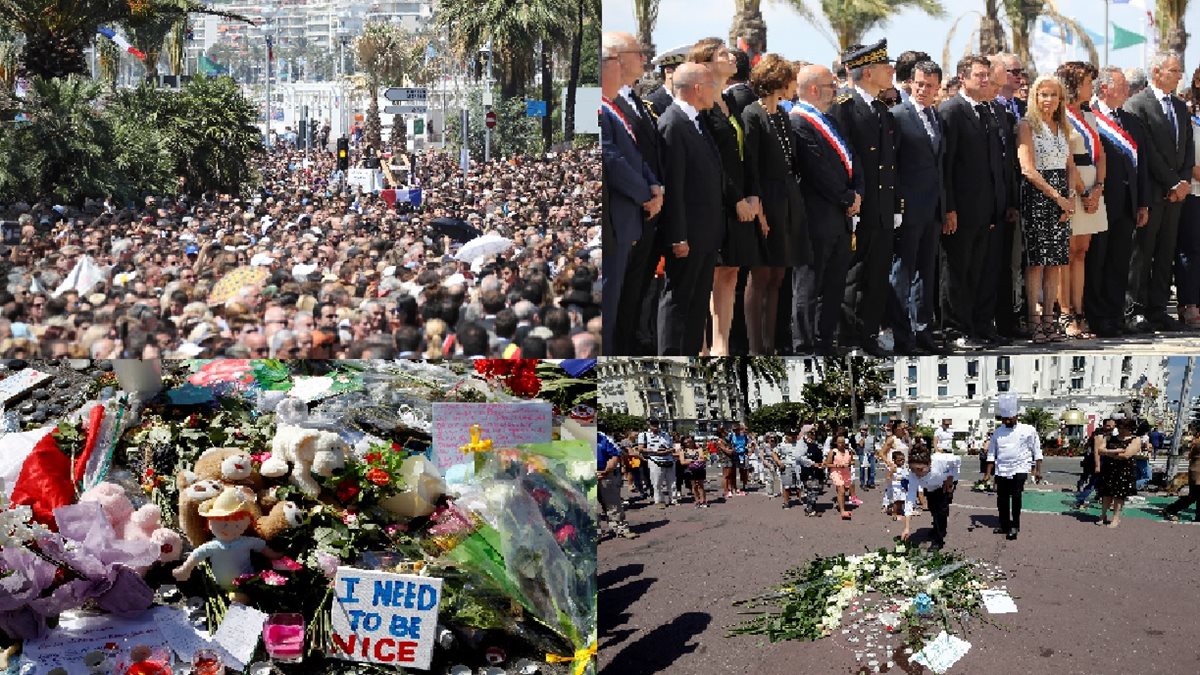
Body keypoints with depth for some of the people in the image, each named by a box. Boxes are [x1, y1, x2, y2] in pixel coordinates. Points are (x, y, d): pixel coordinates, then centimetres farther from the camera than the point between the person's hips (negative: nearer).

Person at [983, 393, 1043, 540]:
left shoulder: (1028, 430, -1)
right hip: (1001, 470, 4)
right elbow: (991, 454, 10)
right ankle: (1005, 526, 21)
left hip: (1019, 469, -3)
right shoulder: (998, 433, 7)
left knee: (1016, 497, -15)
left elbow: (1037, 451, 4)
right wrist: (988, 473, 5)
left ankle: (1014, 526, -5)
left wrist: (1038, 470, -1)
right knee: (1002, 499, 6)